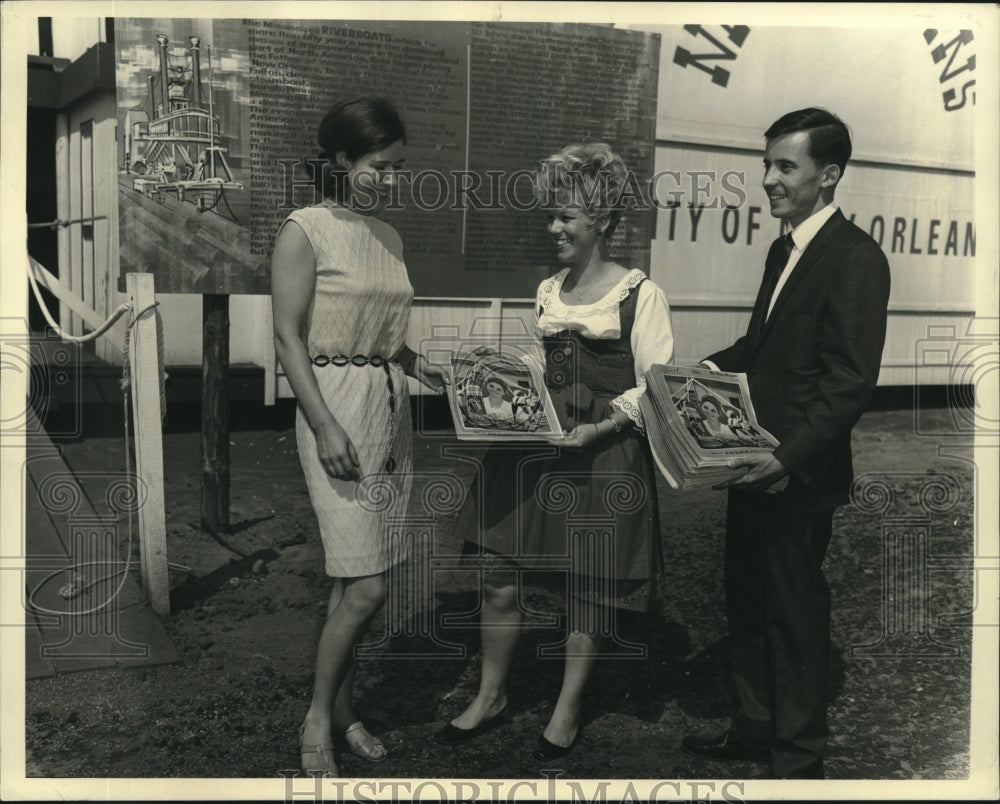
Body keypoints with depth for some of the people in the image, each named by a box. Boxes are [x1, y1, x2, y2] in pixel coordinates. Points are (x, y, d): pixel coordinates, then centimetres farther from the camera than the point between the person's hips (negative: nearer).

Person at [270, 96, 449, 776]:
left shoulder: (389, 236, 14)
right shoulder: (305, 230, -7)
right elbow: (288, 336, -11)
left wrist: (422, 366, 3)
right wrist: (325, 426, -18)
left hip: (391, 406, 7)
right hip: (337, 406, -7)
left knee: (357, 577, 11)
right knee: (367, 584, -8)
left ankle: (343, 705, 25)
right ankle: (318, 721, 12)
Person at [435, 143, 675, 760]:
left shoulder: (641, 295, -5)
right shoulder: (548, 292, 13)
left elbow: (656, 390, -8)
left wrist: (596, 428, -20)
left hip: (603, 456, -5)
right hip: (536, 447, 5)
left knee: (588, 587, 7)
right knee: (499, 577, 5)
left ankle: (568, 709, 27)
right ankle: (491, 695, 26)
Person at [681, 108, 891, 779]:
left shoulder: (856, 257, -15)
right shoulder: (784, 249, 13)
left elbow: (851, 383, -21)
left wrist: (787, 456, -28)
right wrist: (710, 368, 5)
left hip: (800, 474, -9)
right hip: (756, 462, 9)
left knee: (796, 613, 6)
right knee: (747, 601, 18)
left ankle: (799, 759, 24)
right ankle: (756, 728, 36)